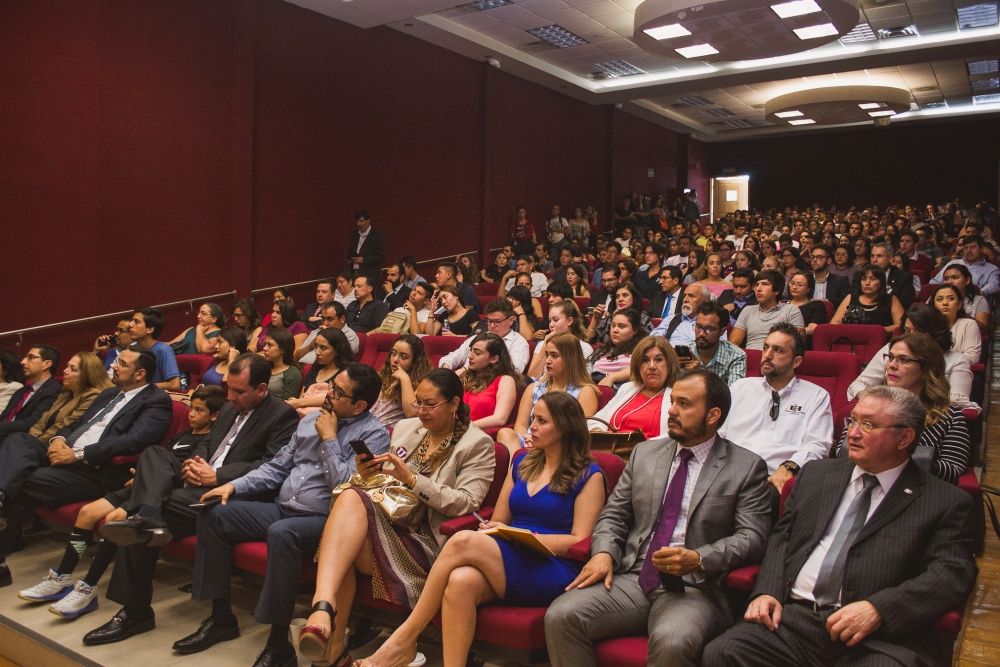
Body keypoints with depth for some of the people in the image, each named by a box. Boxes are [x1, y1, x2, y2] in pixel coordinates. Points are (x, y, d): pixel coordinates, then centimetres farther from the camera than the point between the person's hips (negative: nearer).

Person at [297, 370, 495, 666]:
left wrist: (411, 478, -16)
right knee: (350, 496, -30)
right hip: (389, 519, 5)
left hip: (425, 540, -5)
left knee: (353, 501, -29)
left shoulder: (477, 444, 0)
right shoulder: (405, 428, 16)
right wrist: (370, 475, -2)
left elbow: (466, 503, -10)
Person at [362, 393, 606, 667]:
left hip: (554, 572, -5)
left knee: (464, 541, -28)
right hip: (510, 562, 5)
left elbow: (580, 542, -4)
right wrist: (491, 530, -3)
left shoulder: (588, 475, 2)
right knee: (461, 581, -33)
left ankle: (405, 638, -18)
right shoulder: (522, 463, 18)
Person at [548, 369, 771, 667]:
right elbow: (613, 515, 15)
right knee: (560, 616, -19)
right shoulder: (644, 453, 16)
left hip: (694, 589, -4)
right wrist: (603, 552, -5)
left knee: (672, 642, -36)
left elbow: (752, 538, -4)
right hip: (631, 580, 4)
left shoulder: (747, 467, 4)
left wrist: (698, 560, -20)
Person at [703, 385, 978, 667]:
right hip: (793, 616, 3)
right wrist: (767, 591, 0)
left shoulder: (947, 502, 7)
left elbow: (954, 573, -4)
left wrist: (877, 610, -17)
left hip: (879, 639, -2)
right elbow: (782, 537, 18)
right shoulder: (817, 473, 19)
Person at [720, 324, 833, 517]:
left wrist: (789, 466, -17)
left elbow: (817, 445, 3)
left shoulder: (817, 396, 16)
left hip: (775, 480, -2)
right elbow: (718, 433, 18)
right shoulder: (741, 387, 24)